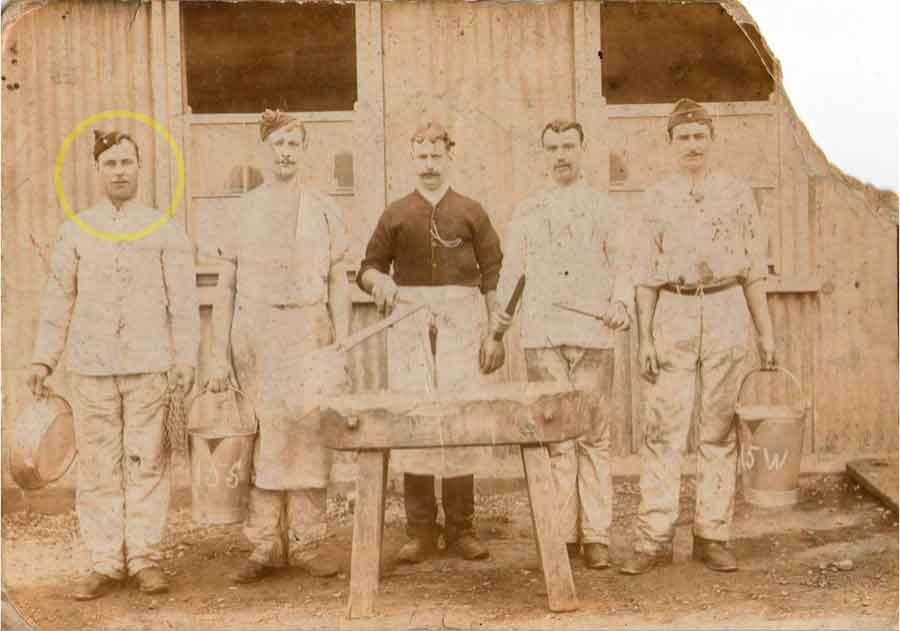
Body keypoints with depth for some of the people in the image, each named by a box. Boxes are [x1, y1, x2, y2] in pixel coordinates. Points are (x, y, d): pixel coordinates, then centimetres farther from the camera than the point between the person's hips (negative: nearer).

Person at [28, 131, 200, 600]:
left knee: (146, 462, 0)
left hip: (149, 367, -1)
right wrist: (43, 359, 7)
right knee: (98, 466, 2)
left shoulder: (164, 230, 6)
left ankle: (145, 557, 9)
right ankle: (105, 564, 10)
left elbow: (184, 300, 3)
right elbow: (57, 299, 12)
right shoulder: (75, 231, 11)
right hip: (90, 367, 2)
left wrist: (185, 357, -5)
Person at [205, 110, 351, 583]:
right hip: (255, 332, 0)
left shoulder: (324, 210, 8)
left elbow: (338, 285, 8)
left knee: (308, 436, -2)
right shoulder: (241, 210, 7)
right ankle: (265, 547, 6)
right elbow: (227, 286, 7)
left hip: (309, 333, 0)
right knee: (260, 439, -1)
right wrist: (220, 355, 2)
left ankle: (307, 543, 8)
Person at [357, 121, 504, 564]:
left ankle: (461, 530, 7)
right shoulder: (396, 214, 12)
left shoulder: (470, 212, 9)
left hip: (461, 323, -1)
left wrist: (497, 335, 1)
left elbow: (493, 276, 7)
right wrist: (379, 281, -10)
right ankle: (420, 532, 6)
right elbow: (368, 267, 14)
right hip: (410, 324, 1)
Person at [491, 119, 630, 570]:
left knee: (594, 437, -1)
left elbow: (623, 266, 9)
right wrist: (496, 329, 17)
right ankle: (561, 535, 5)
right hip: (542, 335, 1)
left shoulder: (605, 210, 12)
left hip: (593, 335, -1)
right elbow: (511, 274, 19)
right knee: (554, 438, -1)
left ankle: (596, 536, 4)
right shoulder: (527, 213, 15)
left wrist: (620, 303, -11)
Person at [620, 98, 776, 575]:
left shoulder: (736, 193, 8)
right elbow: (645, 276, 6)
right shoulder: (658, 198, 8)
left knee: (719, 429, 3)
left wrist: (766, 333, 6)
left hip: (726, 313, 0)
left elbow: (753, 270, 9)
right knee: (663, 428, -4)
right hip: (674, 314, 0)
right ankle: (653, 539, -1)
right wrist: (644, 338, -1)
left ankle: (713, 535, 9)